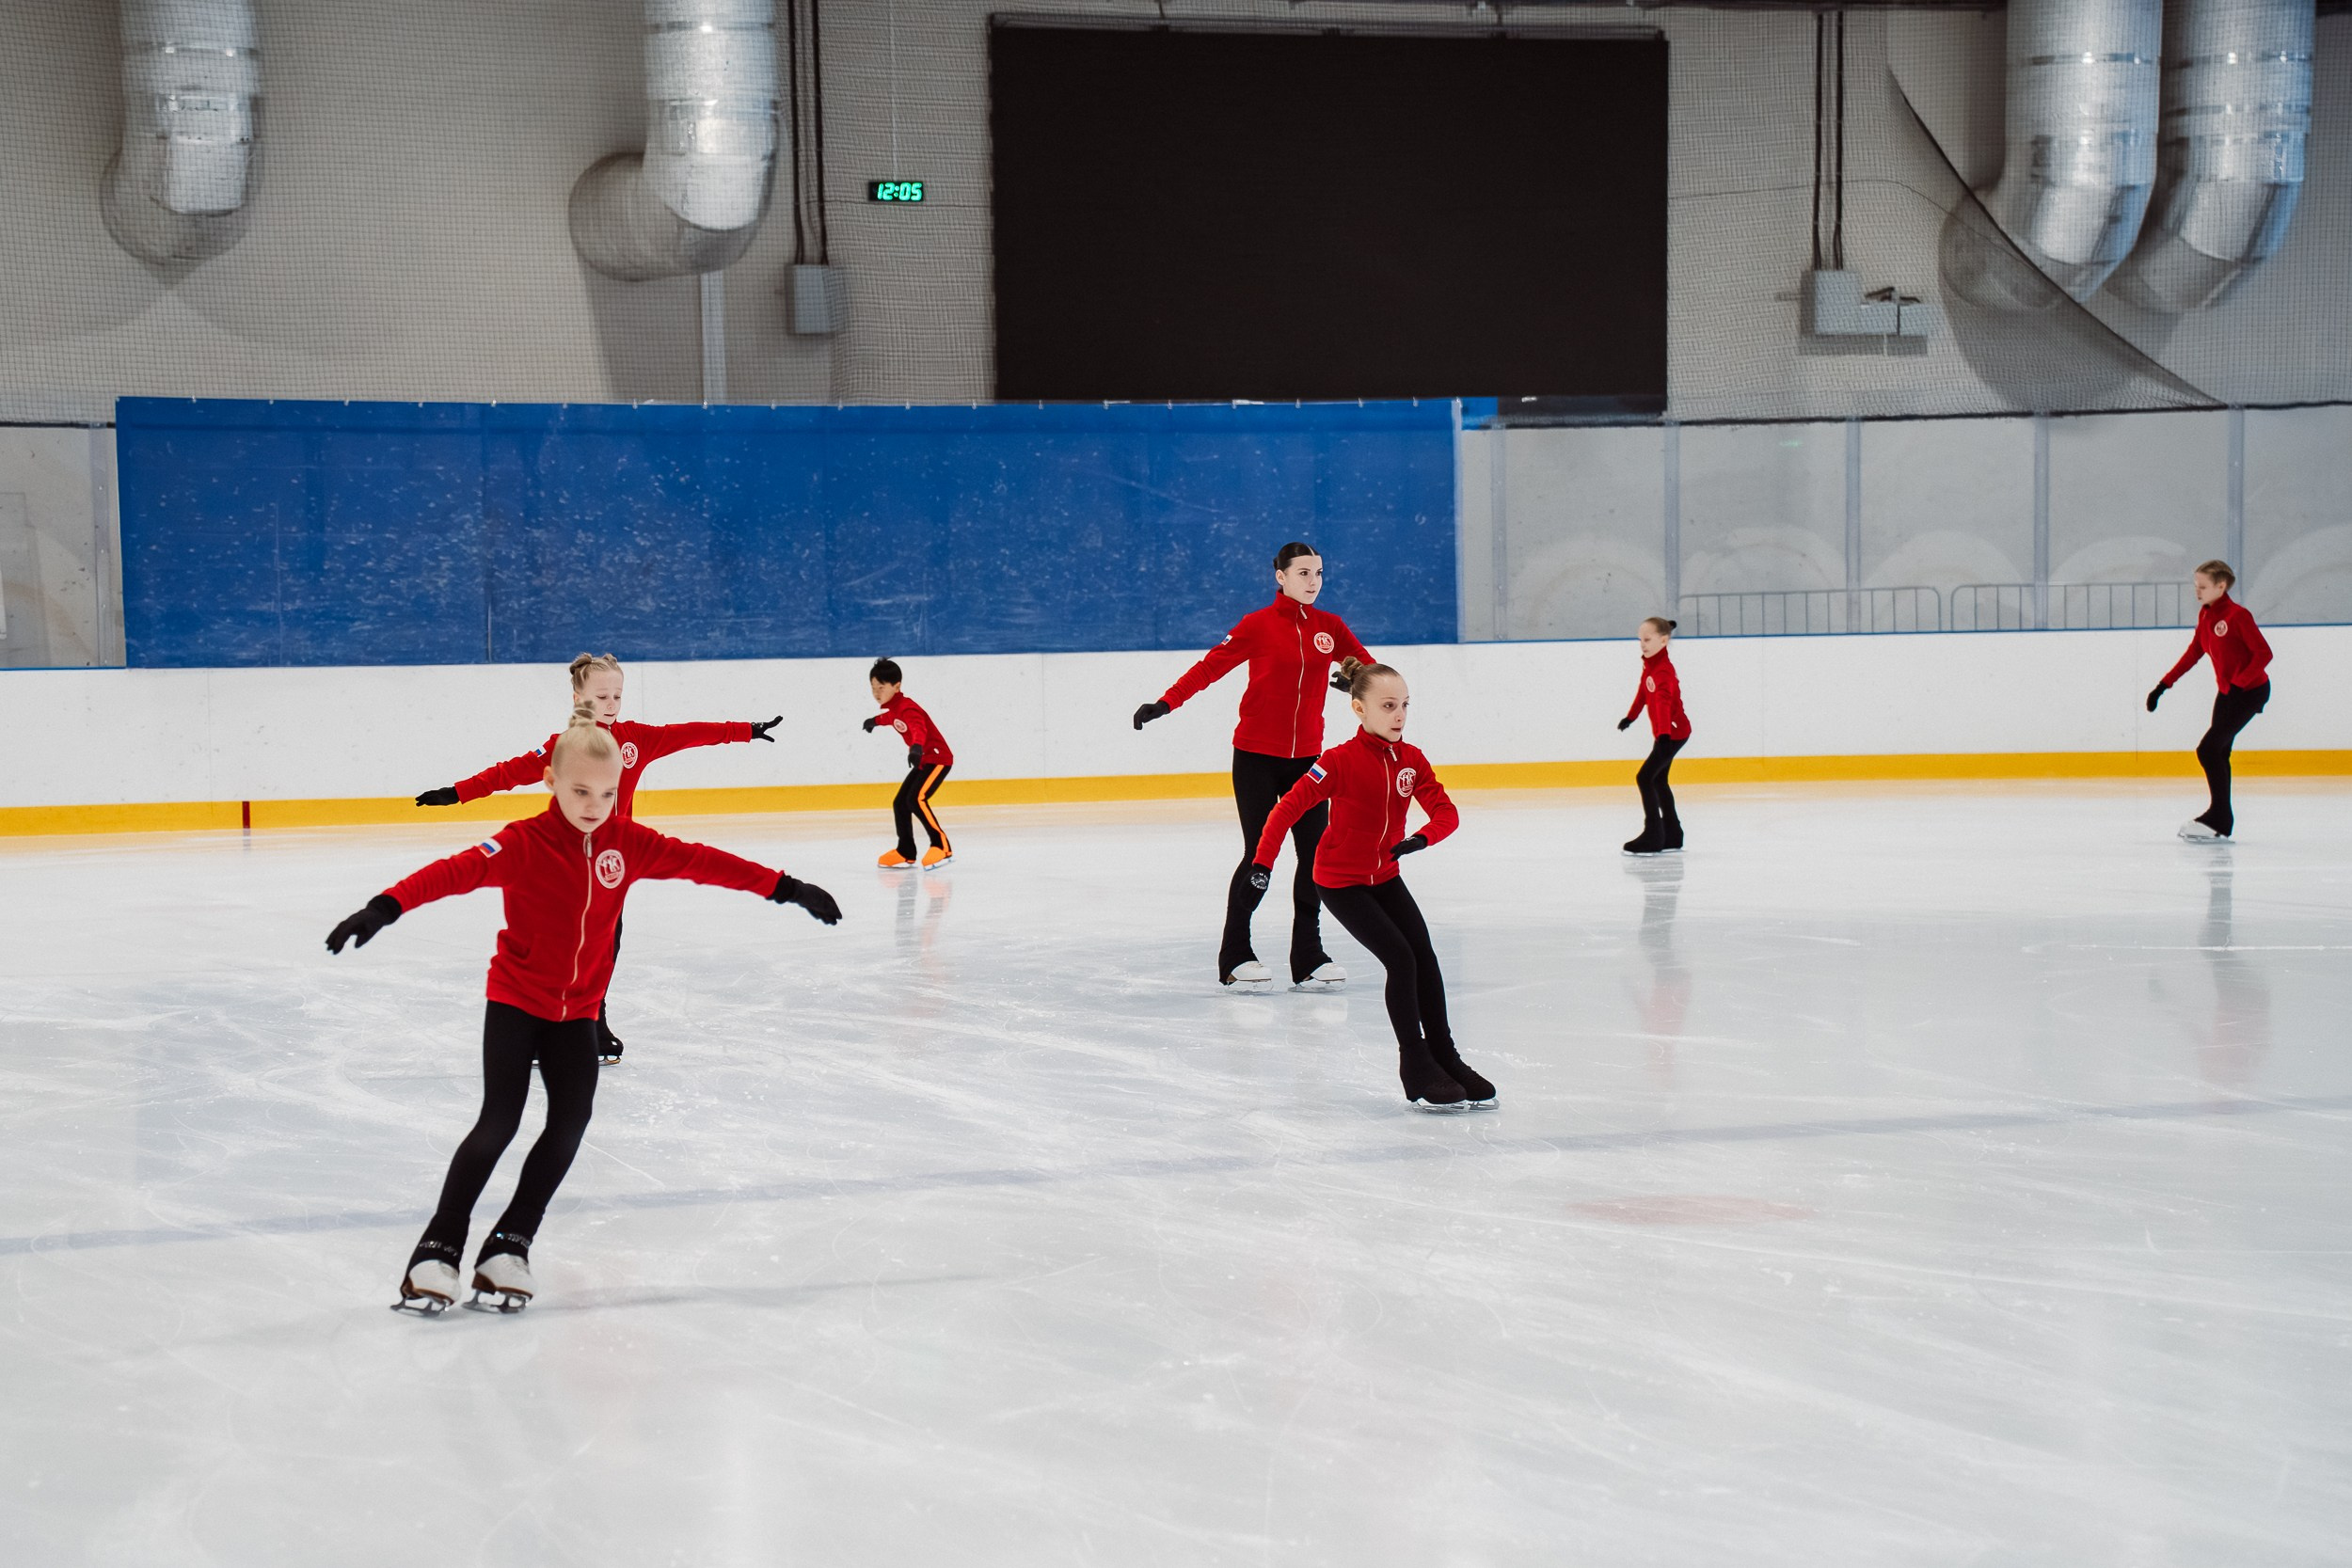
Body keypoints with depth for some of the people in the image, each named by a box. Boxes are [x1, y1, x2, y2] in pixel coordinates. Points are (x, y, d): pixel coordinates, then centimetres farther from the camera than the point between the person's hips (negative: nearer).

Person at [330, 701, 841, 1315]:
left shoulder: (628, 842, -5)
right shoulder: (523, 843, -18)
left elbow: (701, 862, -4)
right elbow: (456, 871, -31)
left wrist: (784, 888, -5)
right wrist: (384, 909, -45)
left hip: (577, 1009, 5)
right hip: (516, 998, -4)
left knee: (571, 1117, -4)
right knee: (500, 1119, -11)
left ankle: (511, 1242, 10)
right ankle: (440, 1245, 3)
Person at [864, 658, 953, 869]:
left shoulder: (907, 708, -23)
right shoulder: (893, 708, 7)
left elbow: (919, 728, -44)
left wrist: (916, 747, -64)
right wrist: (876, 721, 53)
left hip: (937, 758, -10)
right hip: (923, 761, 10)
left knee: (916, 799, -27)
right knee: (900, 803, 11)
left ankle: (942, 846, -26)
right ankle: (905, 853, 23)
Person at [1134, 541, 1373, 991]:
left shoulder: (1329, 627, 6)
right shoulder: (1259, 625, -5)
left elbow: (1368, 666, 7)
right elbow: (1213, 664, -9)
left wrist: (1355, 676, -17)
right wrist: (1167, 701, -18)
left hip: (1305, 758, 4)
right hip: (1256, 755, -4)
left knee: (1315, 853, -1)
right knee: (1259, 855, -4)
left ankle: (1308, 958, 10)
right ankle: (1234, 955, 10)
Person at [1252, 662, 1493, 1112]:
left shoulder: (1411, 759, -4)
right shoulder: (1341, 760, -20)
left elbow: (1446, 812, -10)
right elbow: (1289, 806, -20)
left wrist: (1421, 838, -31)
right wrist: (1263, 860, -26)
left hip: (1386, 877, 6)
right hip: (1340, 883, -6)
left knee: (1425, 957, 0)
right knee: (1401, 959, -15)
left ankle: (1443, 1055, 14)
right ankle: (1415, 1068, -7)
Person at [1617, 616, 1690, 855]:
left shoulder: (1663, 670, -25)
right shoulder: (1648, 663, 3)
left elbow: (1663, 702, -39)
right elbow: (1644, 691, 19)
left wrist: (1664, 734, -51)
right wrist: (1631, 716, 29)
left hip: (1673, 732, -10)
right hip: (1664, 731, 10)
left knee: (1645, 778, -14)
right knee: (1658, 779, 18)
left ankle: (1653, 837, -11)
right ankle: (1672, 837, 26)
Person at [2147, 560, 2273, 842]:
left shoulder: (2237, 615, -19)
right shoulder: (2205, 615, 6)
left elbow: (2264, 653, -21)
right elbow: (2194, 653, 13)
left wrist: (2238, 684, -28)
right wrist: (2164, 685, 10)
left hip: (2250, 691, -9)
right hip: (2227, 691, 9)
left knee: (2208, 749, -13)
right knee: (2218, 753, 9)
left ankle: (2217, 820, -7)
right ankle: (2222, 823, 15)